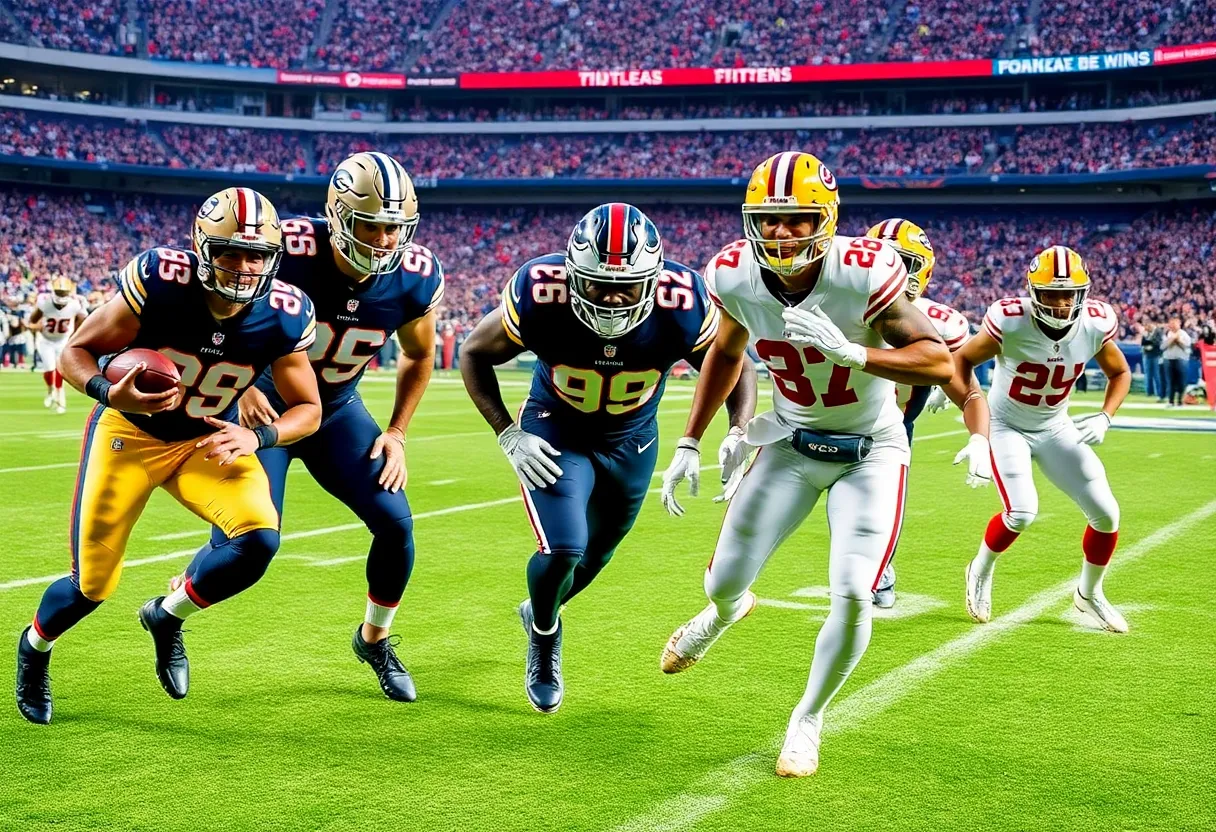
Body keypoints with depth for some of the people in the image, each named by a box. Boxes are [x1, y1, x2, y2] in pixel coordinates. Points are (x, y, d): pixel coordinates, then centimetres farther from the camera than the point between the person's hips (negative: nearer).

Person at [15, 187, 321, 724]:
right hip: (128, 433, -2)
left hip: (207, 441, 3)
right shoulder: (159, 283, -27)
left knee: (260, 537, -21)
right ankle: (34, 647, 37)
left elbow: (308, 408, -7)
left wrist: (257, 437, -26)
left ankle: (166, 617, 9)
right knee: (92, 587, 1)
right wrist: (111, 394, -37)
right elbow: (75, 353, -17)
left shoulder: (283, 317, -19)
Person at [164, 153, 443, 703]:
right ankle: (166, 615, 19)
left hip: (338, 410, 4)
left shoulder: (417, 278, -17)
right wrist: (243, 387, -22)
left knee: (395, 524, -7)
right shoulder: (285, 252, -29)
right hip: (266, 405, -4)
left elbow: (418, 357, 5)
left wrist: (396, 433, -1)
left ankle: (374, 640, 21)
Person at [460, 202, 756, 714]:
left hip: (631, 441, 3)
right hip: (556, 432, -3)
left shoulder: (683, 307, -30)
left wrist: (739, 432, -30)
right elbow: (474, 355, -14)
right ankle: (544, 634, 17)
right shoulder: (540, 297, -32)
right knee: (563, 550, -19)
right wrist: (509, 435, -20)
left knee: (595, 556, 20)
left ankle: (539, 611, 54)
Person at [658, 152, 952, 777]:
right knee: (725, 582, 4)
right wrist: (689, 444, 5)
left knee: (852, 595, -15)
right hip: (792, 441, 3)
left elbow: (940, 364, -31)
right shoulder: (735, 277, -16)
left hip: (871, 449, -3)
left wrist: (850, 352, -44)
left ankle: (807, 721, 14)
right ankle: (725, 611, 47)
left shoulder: (863, 275, -29)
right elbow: (726, 355, 5)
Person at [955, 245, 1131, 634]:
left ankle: (1089, 592, 27)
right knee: (1022, 513, -22)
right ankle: (981, 571, 11)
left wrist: (1104, 418, -13)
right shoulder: (1010, 323, -28)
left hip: (1056, 428, 4)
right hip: (1007, 426, -4)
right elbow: (963, 358, -11)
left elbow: (1120, 373, 2)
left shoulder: (1096, 325, -18)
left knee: (1106, 514, 0)